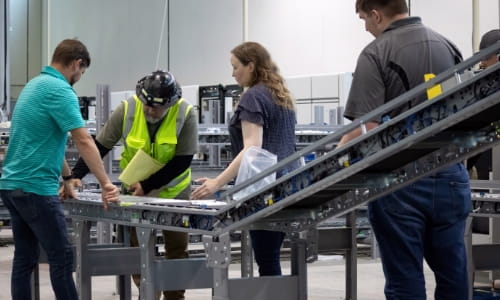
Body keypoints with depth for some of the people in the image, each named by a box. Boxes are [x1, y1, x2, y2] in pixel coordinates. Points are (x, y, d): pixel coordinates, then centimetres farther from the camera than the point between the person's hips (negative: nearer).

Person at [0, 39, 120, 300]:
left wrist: (66, 179, 28)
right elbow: (84, 142, -21)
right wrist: (105, 184, -21)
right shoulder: (61, 91, -14)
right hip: (35, 187, -10)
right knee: (61, 256, -4)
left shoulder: (35, 84, 17)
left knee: (25, 258, 10)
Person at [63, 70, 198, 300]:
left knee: (177, 248, 6)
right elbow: (100, 146, -12)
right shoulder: (127, 110, -18)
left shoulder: (186, 114, -22)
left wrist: (147, 185, -22)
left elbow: (183, 161, -20)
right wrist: (76, 176, -23)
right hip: (136, 189, 1)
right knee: (139, 247, 3)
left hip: (174, 190, -1)